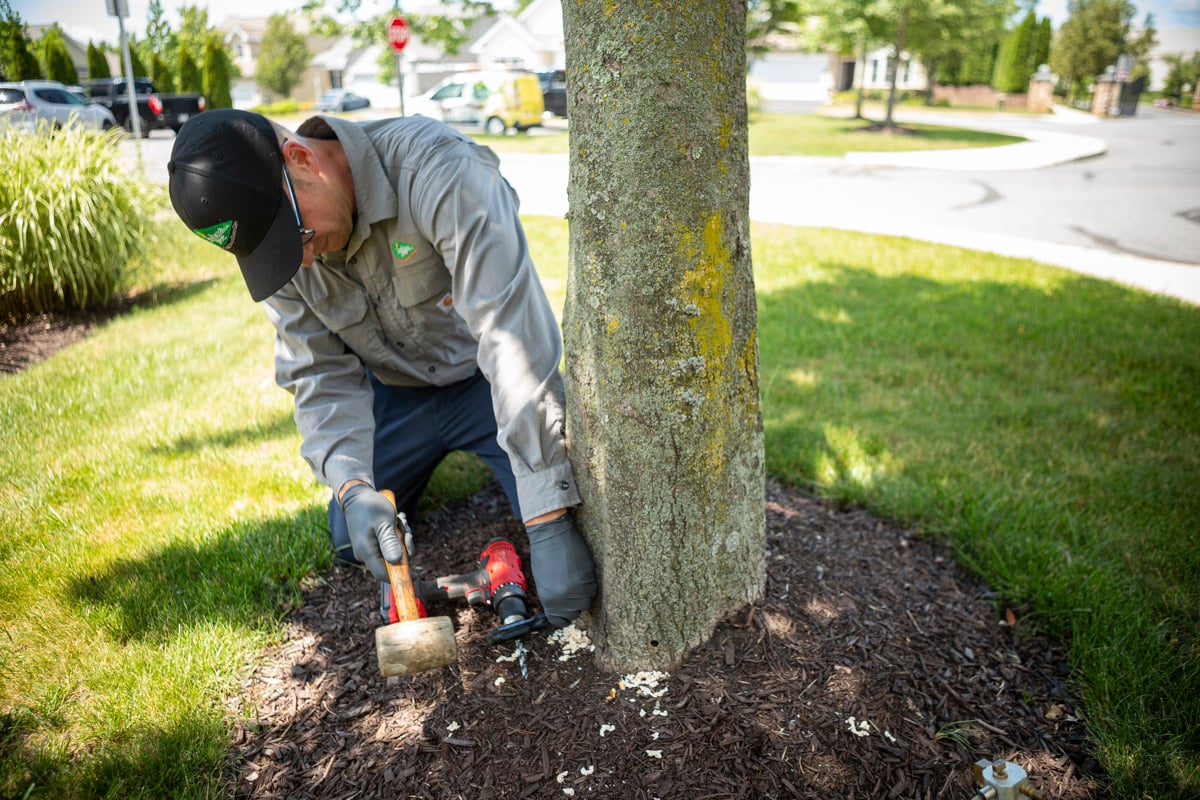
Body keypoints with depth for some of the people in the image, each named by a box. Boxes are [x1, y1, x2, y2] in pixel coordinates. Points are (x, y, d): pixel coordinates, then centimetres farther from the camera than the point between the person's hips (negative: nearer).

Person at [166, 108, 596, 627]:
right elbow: (321, 376, -11)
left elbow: (514, 336, -39)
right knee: (351, 542, 6)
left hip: (483, 378, -4)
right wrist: (352, 485, -31)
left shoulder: (441, 171, -33)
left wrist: (549, 518, -41)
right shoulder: (269, 233, -14)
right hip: (396, 390, 5)